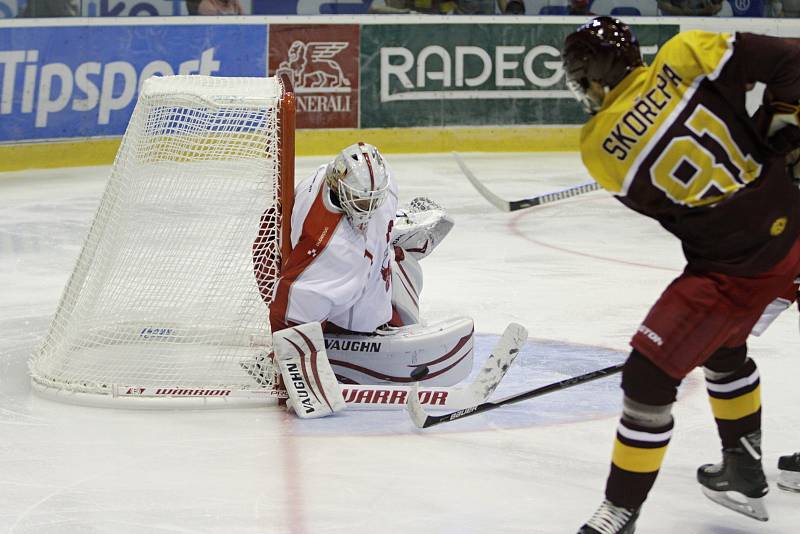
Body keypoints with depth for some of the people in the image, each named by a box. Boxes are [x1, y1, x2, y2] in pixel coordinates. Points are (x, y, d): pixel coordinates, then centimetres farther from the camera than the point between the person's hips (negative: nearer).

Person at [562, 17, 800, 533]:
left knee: (648, 374, 2)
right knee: (722, 346, 29)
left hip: (735, 267, -6)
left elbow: (663, 205, 5)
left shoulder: (599, 148, -9)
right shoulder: (683, 57, -9)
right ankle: (745, 474, 43)